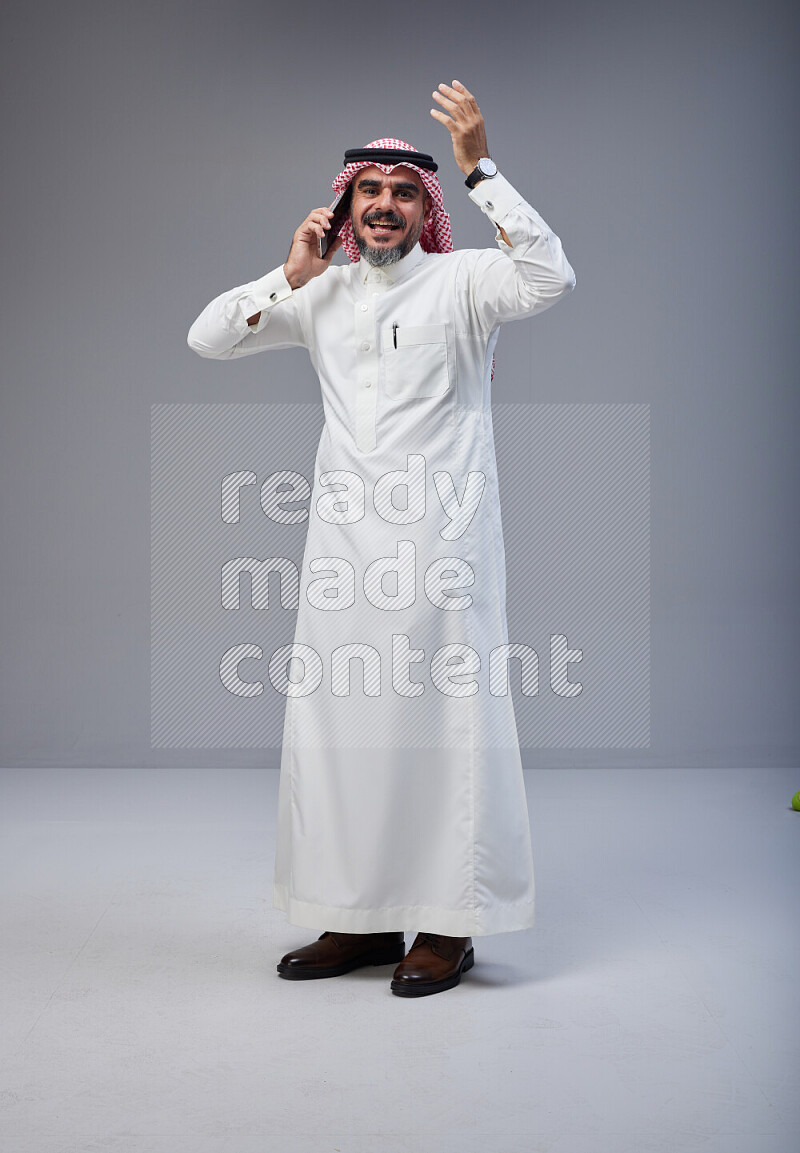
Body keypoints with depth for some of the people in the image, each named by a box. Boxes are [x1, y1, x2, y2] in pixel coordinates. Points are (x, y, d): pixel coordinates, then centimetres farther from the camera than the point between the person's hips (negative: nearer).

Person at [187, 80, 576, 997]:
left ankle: (447, 924, 7)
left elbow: (550, 279, -19)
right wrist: (290, 276, 3)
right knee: (336, 721, 8)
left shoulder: (460, 282, 0)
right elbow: (206, 339, 13)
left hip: (439, 540, -5)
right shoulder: (324, 293, 14)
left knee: (441, 722, -3)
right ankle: (362, 918, 19)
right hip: (343, 541, 5)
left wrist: (479, 166, -19)